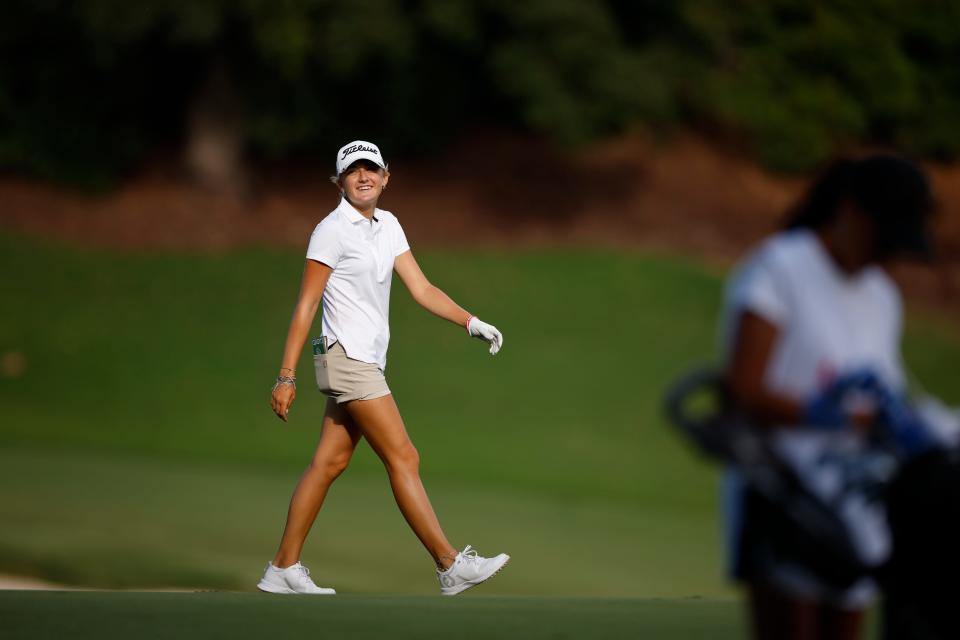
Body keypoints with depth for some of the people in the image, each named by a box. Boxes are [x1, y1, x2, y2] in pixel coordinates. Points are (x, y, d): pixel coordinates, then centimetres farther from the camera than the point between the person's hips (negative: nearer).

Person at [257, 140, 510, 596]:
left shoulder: (388, 226, 11)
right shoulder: (333, 231, -12)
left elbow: (421, 289, 9)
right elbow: (305, 306, -12)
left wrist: (470, 322, -5)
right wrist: (286, 377, -15)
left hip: (368, 361, 8)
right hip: (347, 358, -8)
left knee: (329, 464, 8)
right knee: (403, 459, -8)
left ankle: (283, 570, 12)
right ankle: (451, 566, -7)